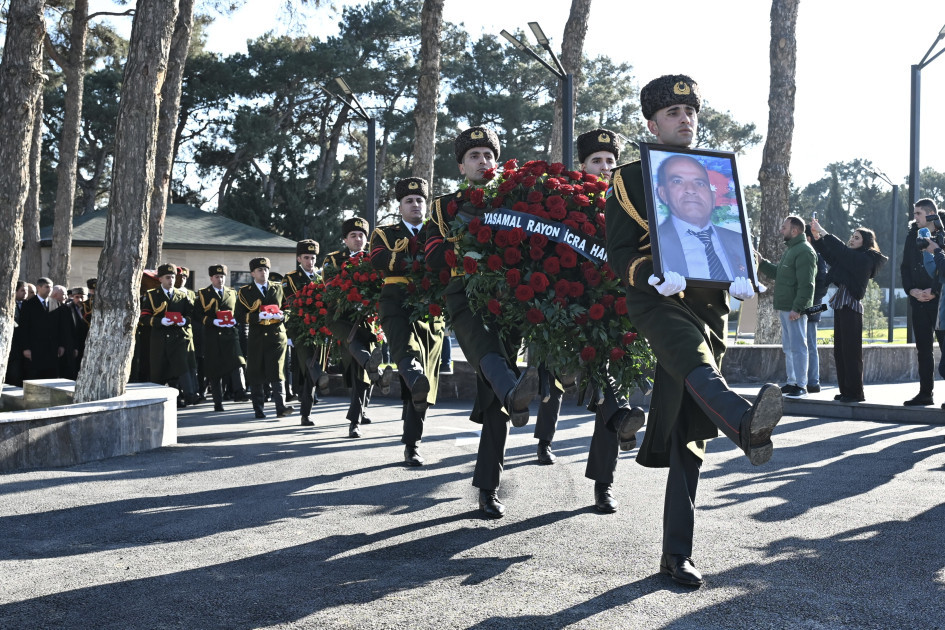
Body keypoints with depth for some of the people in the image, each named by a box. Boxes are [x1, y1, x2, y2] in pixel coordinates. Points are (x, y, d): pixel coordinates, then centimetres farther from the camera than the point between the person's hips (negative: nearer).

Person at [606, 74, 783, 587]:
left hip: (710, 306, 5)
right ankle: (747, 426, -72)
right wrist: (653, 276, -22)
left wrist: (743, 279, -4)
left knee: (689, 436, 2)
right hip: (658, 301, -4)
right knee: (694, 360, -40)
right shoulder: (630, 179, 7)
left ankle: (677, 554, 7)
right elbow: (619, 252, -1)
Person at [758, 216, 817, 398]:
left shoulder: (804, 251, -13)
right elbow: (777, 273, 26)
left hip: (795, 309, -10)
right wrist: (760, 262, 14)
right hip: (784, 308, 10)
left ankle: (801, 385, -4)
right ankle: (792, 382, 20)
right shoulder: (790, 250, 20)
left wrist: (797, 308, -24)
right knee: (788, 347, 14)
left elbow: (805, 284, -20)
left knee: (797, 346, -7)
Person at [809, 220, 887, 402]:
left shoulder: (866, 259, -8)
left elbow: (841, 250, -18)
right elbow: (830, 256, 12)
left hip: (851, 306, -9)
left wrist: (822, 231, -14)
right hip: (841, 305, 9)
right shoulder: (852, 257, 17)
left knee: (851, 350, -6)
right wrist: (817, 236, 1)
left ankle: (855, 392, -1)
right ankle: (845, 390, 15)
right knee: (839, 351, 10)